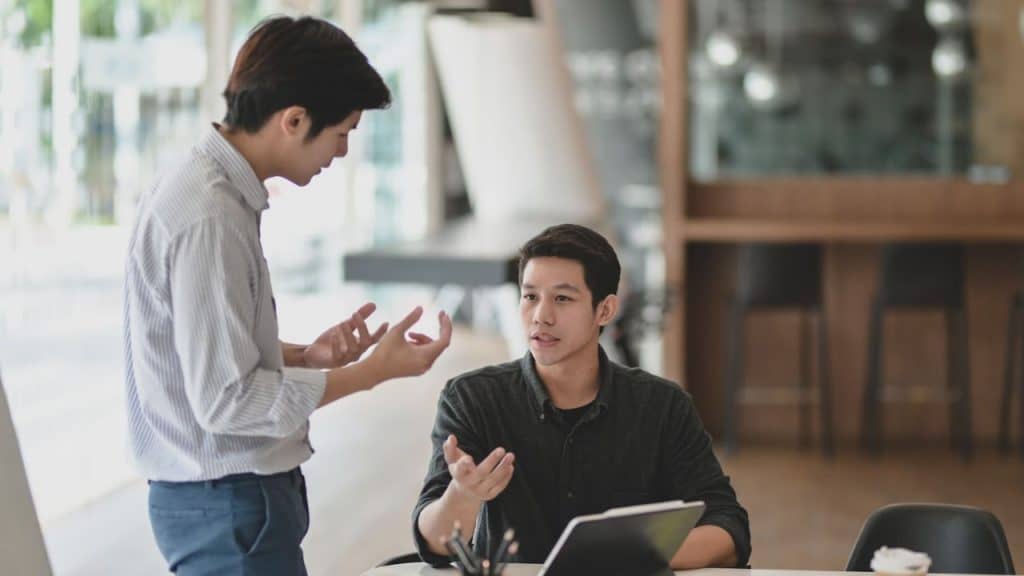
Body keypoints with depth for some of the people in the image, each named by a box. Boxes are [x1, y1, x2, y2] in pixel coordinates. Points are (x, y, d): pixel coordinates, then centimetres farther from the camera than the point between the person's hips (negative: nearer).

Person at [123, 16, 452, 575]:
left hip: (229, 495, 10)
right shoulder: (210, 220, -22)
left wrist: (306, 355, 4)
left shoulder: (205, 187, 8)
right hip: (229, 506, -10)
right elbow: (225, 400, -23)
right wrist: (374, 371, -17)